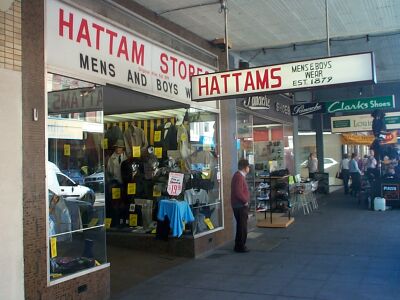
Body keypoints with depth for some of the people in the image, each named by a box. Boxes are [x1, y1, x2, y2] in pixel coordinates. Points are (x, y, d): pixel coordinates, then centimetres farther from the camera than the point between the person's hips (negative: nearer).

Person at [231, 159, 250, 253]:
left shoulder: (239, 175, 14)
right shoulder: (239, 176, -20)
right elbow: (238, 192, -27)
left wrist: (245, 201, 11)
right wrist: (245, 201, -15)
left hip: (240, 205, 11)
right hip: (241, 206, -11)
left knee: (241, 226, 17)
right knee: (242, 226, -2)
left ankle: (238, 246, 26)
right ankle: (240, 246, 7)